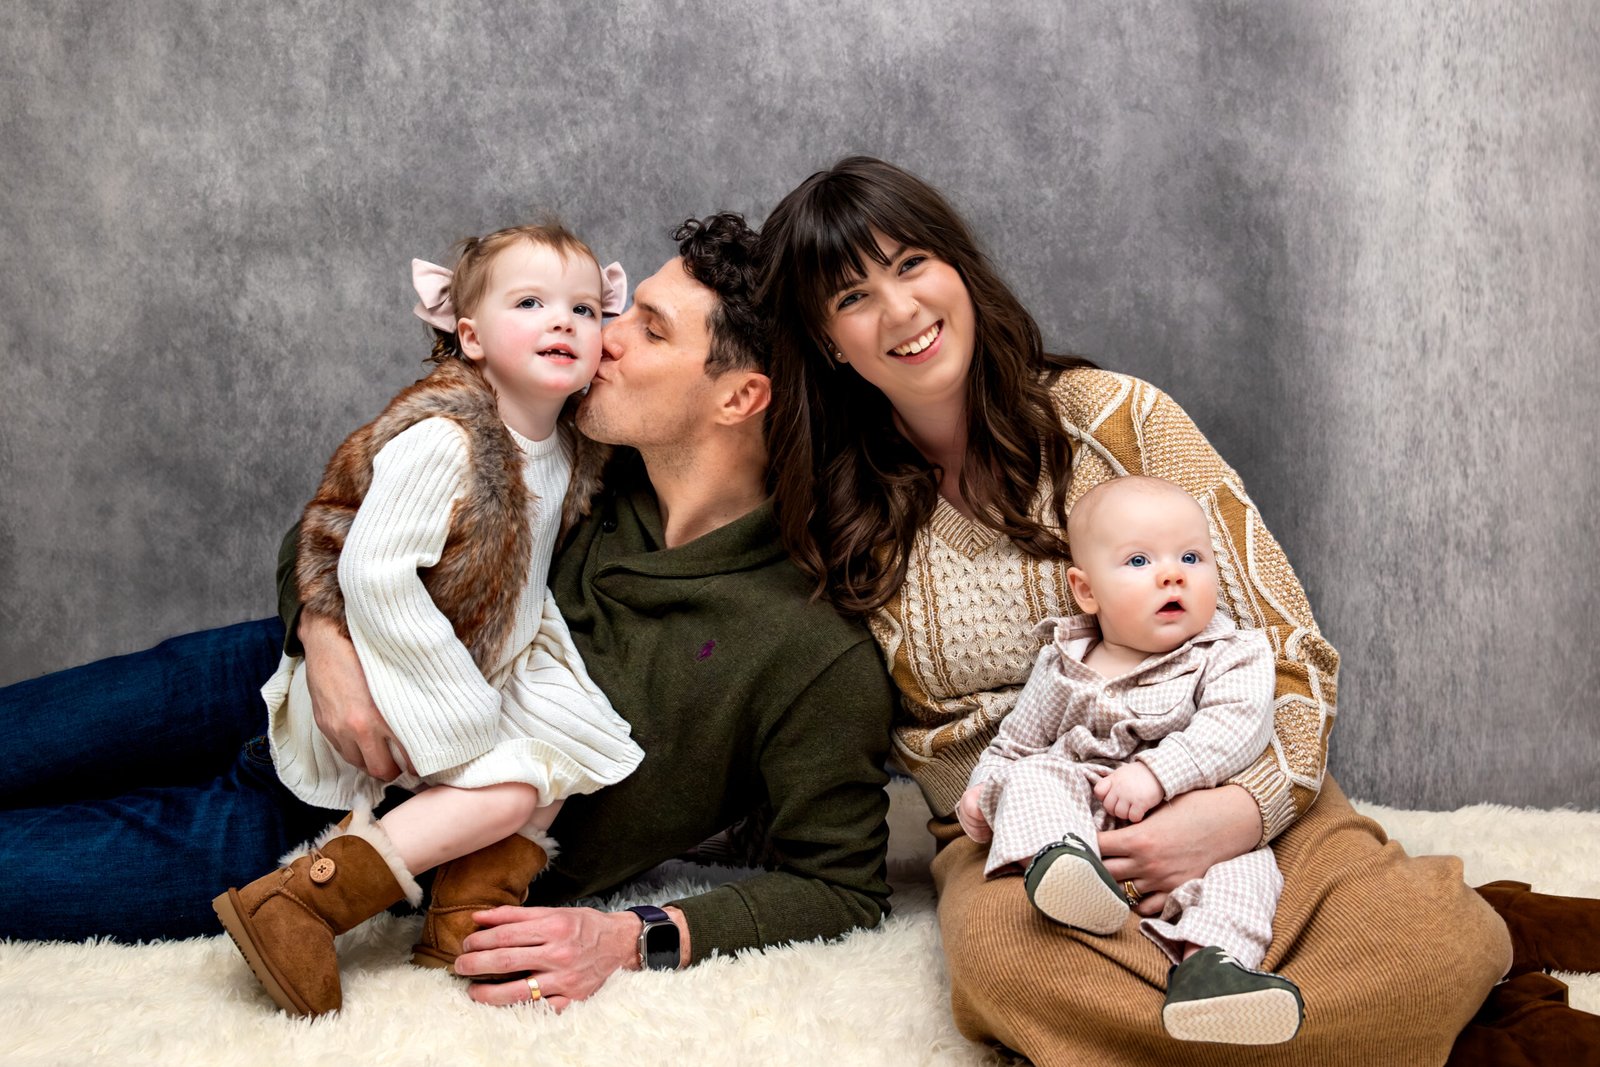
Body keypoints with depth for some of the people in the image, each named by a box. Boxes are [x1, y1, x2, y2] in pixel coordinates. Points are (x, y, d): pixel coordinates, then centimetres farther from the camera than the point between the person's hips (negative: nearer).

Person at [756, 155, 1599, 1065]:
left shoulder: (1113, 416, -2)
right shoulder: (839, 520, 4)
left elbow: (1293, 647, -3)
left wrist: (1243, 808, -22)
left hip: (1222, 796, -1)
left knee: (1444, 942, -32)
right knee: (1003, 954, -37)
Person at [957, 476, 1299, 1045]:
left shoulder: (1232, 655, 2)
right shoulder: (1064, 665, 10)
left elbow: (1235, 726, -16)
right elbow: (1017, 741, 21)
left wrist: (1157, 773, -28)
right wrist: (983, 791, 3)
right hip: (1082, 820, 2)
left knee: (1243, 856, -27)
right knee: (1036, 776, -21)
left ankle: (1210, 960, -46)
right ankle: (1057, 855, -48)